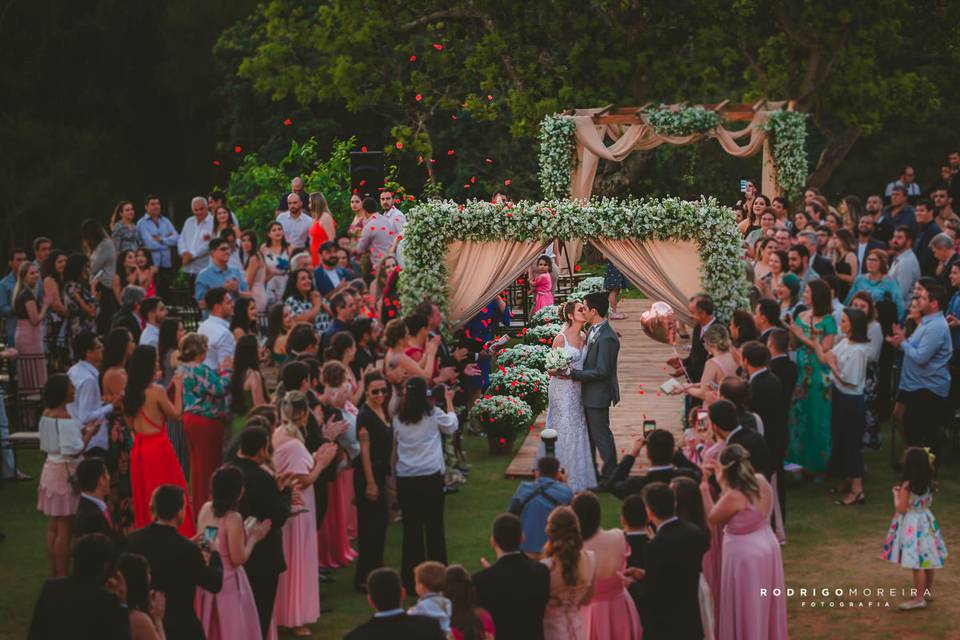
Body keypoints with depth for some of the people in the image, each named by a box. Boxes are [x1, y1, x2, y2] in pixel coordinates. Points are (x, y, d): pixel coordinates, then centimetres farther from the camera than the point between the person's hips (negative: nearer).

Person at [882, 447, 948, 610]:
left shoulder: (907, 485, -20)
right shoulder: (928, 484, 2)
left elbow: (901, 508, -17)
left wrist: (896, 494, 0)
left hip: (912, 526, -8)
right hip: (925, 522, 8)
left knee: (916, 563, -5)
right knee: (926, 559, 18)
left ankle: (919, 598, -2)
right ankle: (928, 591, 30)